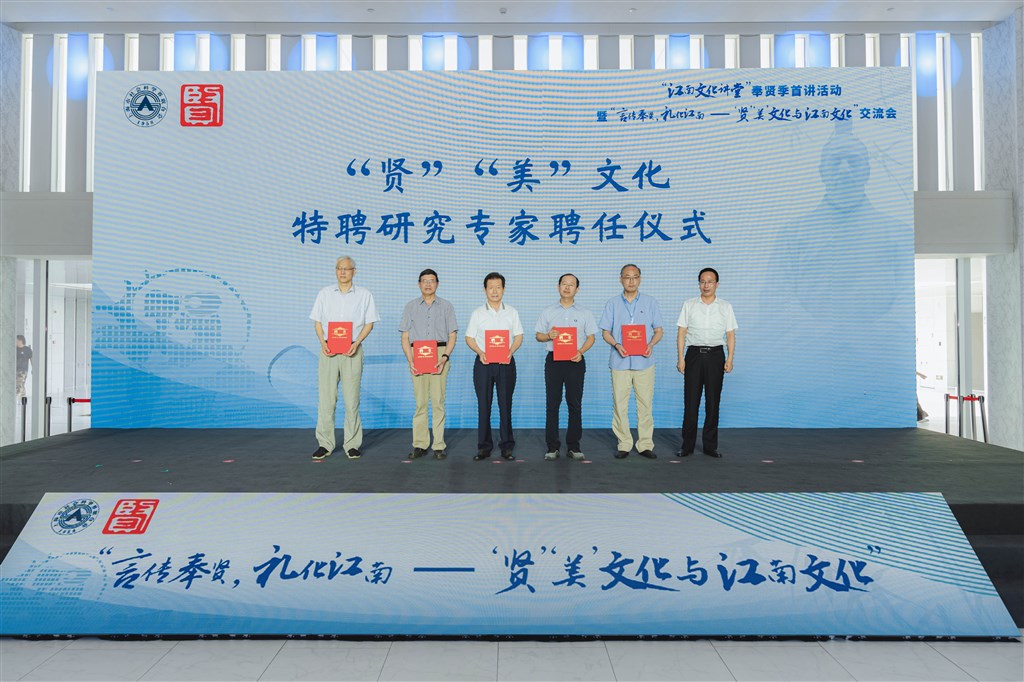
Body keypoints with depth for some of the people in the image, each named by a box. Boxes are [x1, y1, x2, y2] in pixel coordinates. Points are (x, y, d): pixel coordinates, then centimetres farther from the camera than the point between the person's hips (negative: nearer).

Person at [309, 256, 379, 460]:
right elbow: (317, 321, 11)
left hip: (352, 351, -1)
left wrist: (356, 343, -10)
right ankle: (325, 444, 5)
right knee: (326, 398, -1)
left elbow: (369, 323, 5)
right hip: (328, 350, 2)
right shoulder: (324, 293, 12)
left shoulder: (364, 295, 6)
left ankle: (352, 444, 6)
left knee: (352, 399, -1)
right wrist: (323, 342, -6)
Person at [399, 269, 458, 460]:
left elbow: (452, 335, 7)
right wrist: (410, 361, -4)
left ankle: (439, 445, -1)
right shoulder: (411, 306, 14)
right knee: (420, 401, -1)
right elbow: (405, 337, 9)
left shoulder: (446, 306, 12)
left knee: (438, 400, -5)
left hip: (440, 354, -1)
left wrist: (444, 357, -8)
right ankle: (419, 444, 4)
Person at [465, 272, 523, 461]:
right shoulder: (478, 313, 6)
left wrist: (510, 351, -11)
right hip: (483, 362, 0)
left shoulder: (512, 312, 8)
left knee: (505, 405, 2)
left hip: (506, 363, 0)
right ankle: (484, 446, 9)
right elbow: (469, 338, 6)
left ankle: (507, 446, 10)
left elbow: (519, 336, 8)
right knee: (483, 405, 1)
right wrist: (480, 353, -12)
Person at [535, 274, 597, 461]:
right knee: (552, 404, 0)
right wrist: (548, 336, -13)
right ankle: (552, 446, 6)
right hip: (553, 360, 0)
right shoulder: (548, 312, 9)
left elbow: (590, 337, 5)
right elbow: (538, 335, 9)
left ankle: (574, 445, 10)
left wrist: (581, 351, -12)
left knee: (575, 405, 2)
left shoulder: (584, 313, 8)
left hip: (575, 361, 0)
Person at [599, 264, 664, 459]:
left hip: (644, 361, 0)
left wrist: (651, 345, -12)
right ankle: (624, 445, 11)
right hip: (620, 362, 0)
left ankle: (645, 445, 9)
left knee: (645, 404, 1)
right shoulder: (612, 303, 8)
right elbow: (605, 332, 7)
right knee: (619, 404, 1)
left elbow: (658, 331, 8)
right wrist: (616, 345, -13)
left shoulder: (650, 302, 8)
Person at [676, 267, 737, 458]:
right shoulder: (689, 305, 6)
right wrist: (681, 358, -4)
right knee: (690, 401, -1)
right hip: (694, 354, -1)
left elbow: (731, 335, 7)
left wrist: (730, 359, -4)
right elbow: (681, 333, 3)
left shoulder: (725, 307, 9)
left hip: (715, 355, 1)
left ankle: (710, 445, 13)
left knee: (713, 401, 4)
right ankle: (687, 446, 6)